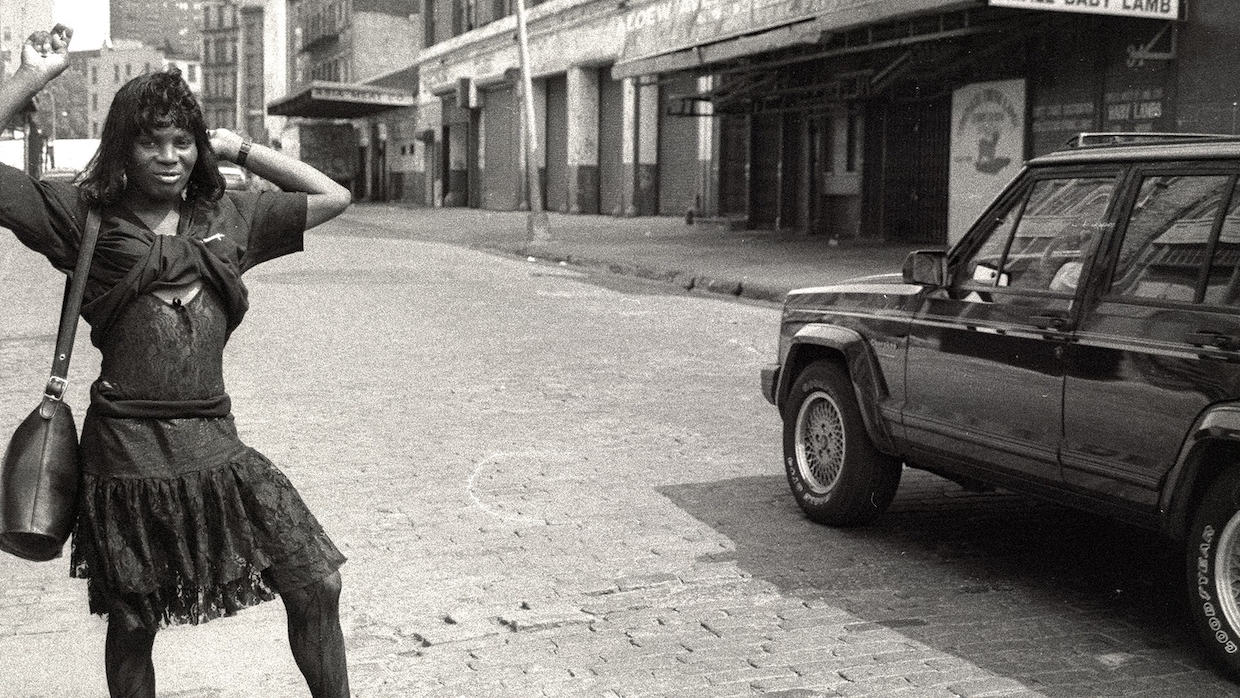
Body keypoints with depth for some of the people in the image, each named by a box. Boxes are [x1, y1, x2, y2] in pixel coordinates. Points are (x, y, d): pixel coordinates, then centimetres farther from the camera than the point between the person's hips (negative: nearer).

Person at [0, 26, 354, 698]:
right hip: (128, 454, -3)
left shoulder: (228, 217, 11)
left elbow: (333, 197, 18)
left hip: (216, 445, 3)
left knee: (318, 585, 0)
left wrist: (240, 149, 13)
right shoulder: (85, 215, 2)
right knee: (132, 628, 12)